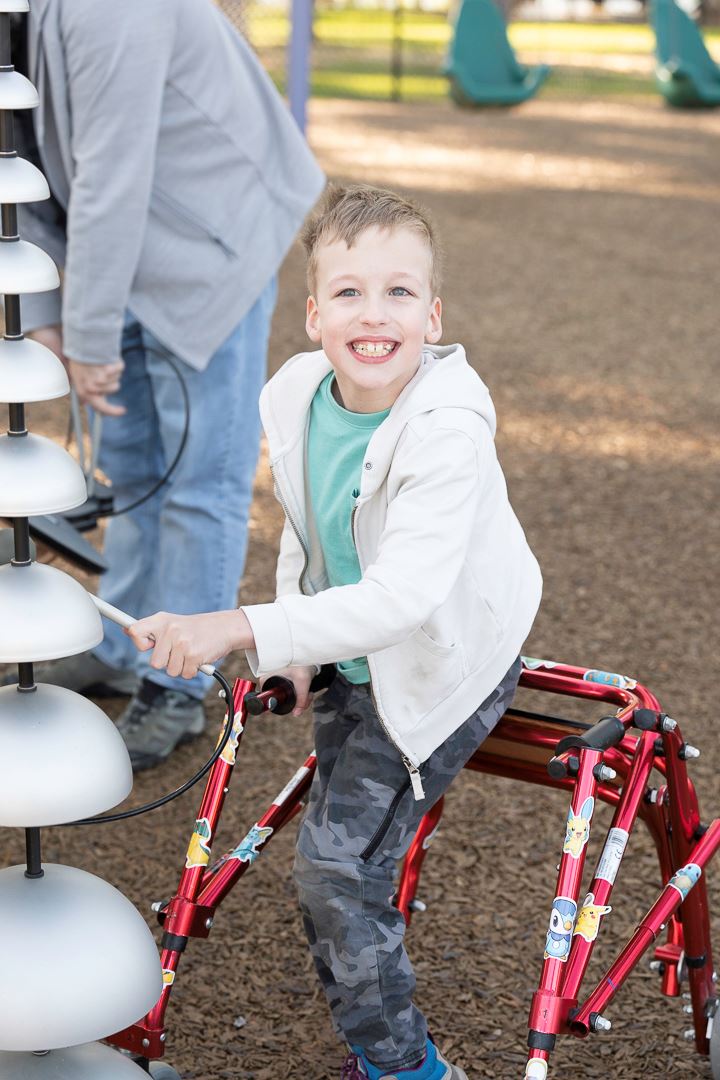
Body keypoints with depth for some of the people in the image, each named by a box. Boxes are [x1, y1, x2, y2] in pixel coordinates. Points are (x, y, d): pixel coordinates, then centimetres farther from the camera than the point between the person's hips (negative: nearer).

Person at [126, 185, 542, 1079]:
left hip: (440, 666, -7)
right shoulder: (295, 398, -10)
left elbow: (405, 595, -42)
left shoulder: (447, 429, -32)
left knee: (336, 864, -9)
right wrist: (295, 651, 1)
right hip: (353, 664, 7)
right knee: (337, 861, 16)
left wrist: (240, 629, -47)